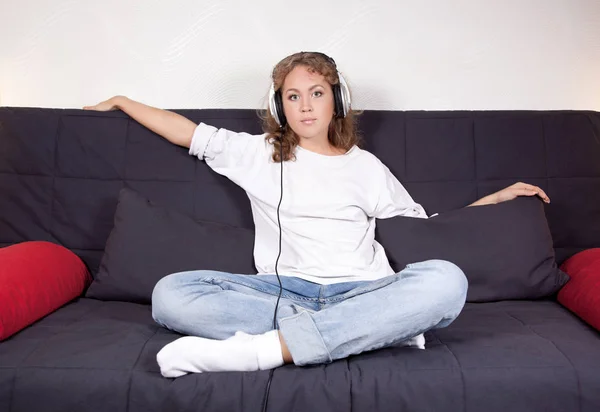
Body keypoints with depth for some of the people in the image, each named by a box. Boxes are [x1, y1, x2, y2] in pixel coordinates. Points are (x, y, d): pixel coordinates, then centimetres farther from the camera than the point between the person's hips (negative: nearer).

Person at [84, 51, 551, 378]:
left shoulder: (365, 166, 19)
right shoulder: (258, 155, 18)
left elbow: (425, 228, 23)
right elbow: (188, 132, 22)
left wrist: (498, 196, 22)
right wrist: (120, 101, 27)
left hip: (359, 291, 0)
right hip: (283, 289, 1)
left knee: (445, 279, -31)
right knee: (170, 292, -25)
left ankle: (258, 349, -36)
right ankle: (376, 332, -29)